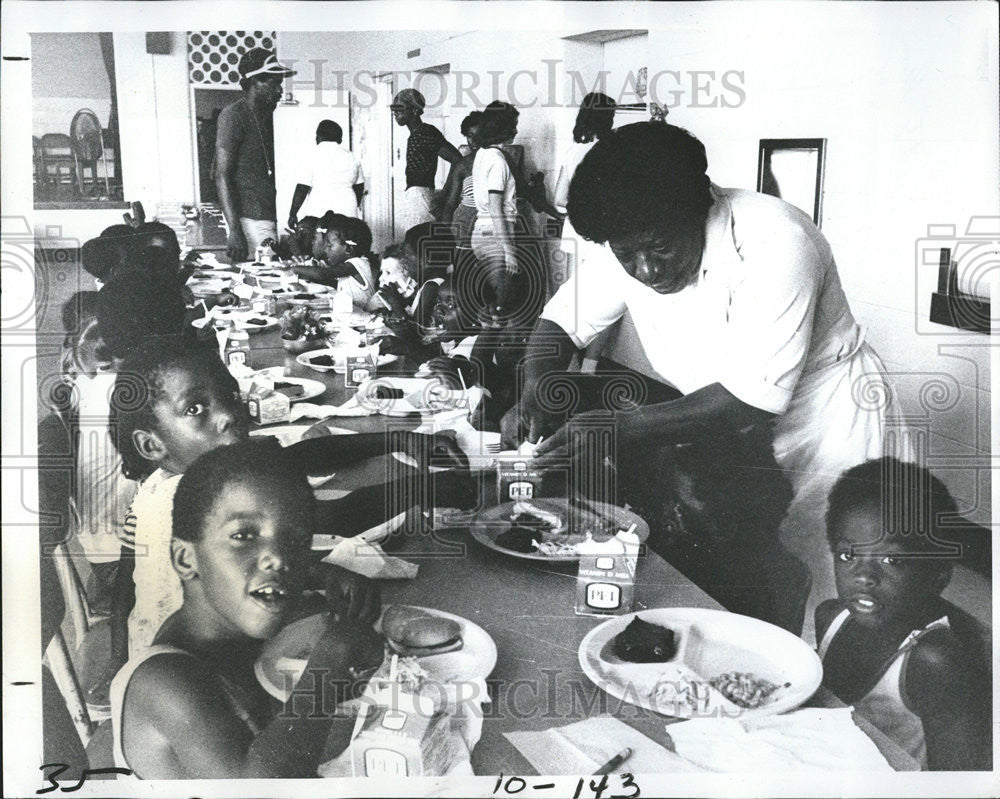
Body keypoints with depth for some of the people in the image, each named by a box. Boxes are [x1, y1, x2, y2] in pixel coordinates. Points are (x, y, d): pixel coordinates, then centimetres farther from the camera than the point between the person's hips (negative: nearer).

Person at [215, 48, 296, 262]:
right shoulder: (234, 115, -9)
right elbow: (222, 176, -14)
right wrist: (235, 231, -21)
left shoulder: (266, 116, 16)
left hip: (269, 217, 8)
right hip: (250, 218, -8)